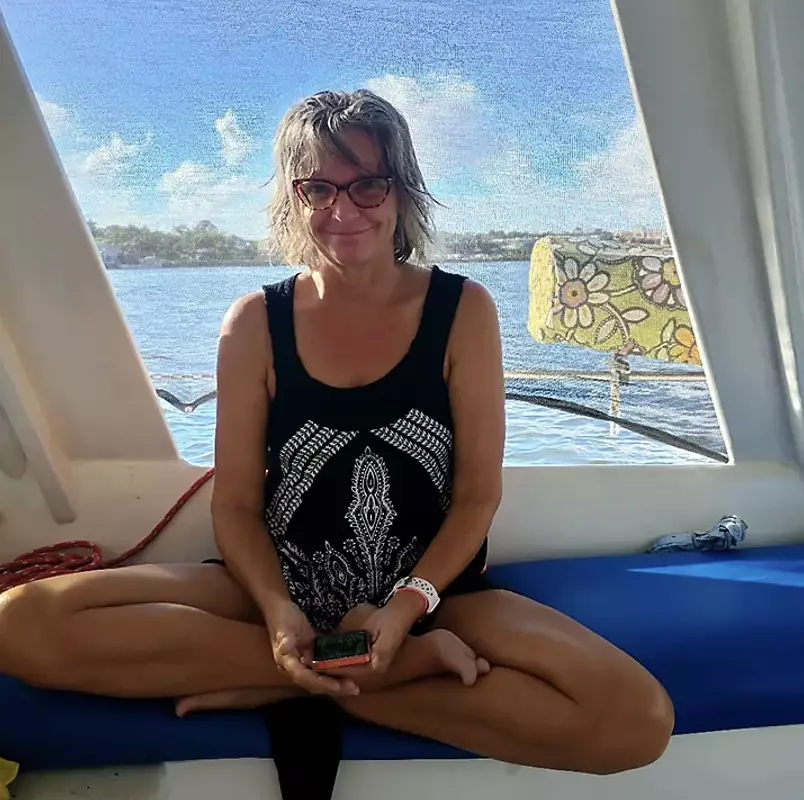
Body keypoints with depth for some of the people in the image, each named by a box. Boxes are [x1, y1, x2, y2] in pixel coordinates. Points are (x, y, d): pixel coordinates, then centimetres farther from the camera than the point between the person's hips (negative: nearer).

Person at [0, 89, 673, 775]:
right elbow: (235, 504, -1)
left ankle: (299, 686, -12)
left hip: (435, 591, 0)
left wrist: (406, 606, -18)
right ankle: (414, 662, -17)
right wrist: (279, 612, -19)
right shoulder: (256, 323, -3)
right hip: (282, 588, 1)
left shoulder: (463, 310, -4)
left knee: (638, 719, -25)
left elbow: (478, 494, -4)